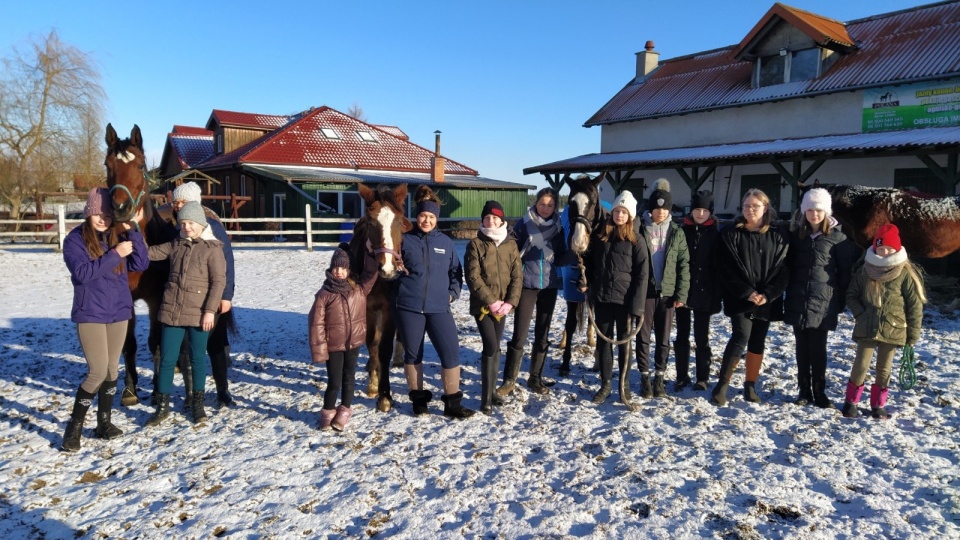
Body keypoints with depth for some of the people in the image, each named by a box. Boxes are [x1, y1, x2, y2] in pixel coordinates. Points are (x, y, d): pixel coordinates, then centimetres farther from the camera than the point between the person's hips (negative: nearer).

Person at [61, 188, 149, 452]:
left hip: (119, 312, 5)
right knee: (98, 371, -8)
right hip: (90, 314, -5)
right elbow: (82, 272, -20)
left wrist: (132, 231, -16)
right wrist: (115, 255, -24)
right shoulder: (75, 239, -7)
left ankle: (104, 422, 24)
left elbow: (141, 264, -7)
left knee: (112, 370, 11)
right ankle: (74, 426, 8)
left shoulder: (119, 237, 5)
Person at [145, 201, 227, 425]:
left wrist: (210, 310, -16)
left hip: (198, 313, -4)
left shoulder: (212, 248, -6)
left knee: (198, 358, 9)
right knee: (167, 359, 7)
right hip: (171, 310, 4)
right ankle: (162, 406, 19)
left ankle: (198, 403, 25)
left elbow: (219, 281, -11)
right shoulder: (175, 245, 8)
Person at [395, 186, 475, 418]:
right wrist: (400, 289, -6)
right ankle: (418, 398, 28)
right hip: (408, 307, -1)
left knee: (451, 353, -3)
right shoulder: (405, 240, -1)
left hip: (439, 308, 2)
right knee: (412, 354, 10)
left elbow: (456, 271, 15)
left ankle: (452, 403, 10)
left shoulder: (446, 242, 6)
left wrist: (453, 293, 3)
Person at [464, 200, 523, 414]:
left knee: (495, 348, 12)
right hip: (482, 305, -4)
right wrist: (491, 301, -16)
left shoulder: (511, 245, 7)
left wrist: (510, 302, -10)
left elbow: (517, 276, 3)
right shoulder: (475, 244, -3)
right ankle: (486, 397, -7)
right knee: (491, 347, -14)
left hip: (503, 305, 4)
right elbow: (473, 277, -10)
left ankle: (492, 390, 25)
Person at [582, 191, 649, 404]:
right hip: (601, 298, 3)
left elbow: (642, 275, -8)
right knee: (603, 340, 9)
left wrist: (637, 304, -15)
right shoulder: (599, 235, 5)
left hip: (624, 299, -3)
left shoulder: (636, 241, -5)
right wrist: (586, 282, -1)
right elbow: (589, 262, 14)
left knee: (624, 342, 9)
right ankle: (605, 384, 19)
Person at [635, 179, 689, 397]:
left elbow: (684, 264, 4)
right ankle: (645, 378, 14)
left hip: (667, 292, 2)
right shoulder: (640, 229, -1)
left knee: (664, 338, 8)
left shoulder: (676, 232, 5)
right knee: (643, 336, 3)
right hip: (644, 290, -1)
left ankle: (659, 378, 19)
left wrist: (681, 294, -3)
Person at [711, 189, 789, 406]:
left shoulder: (777, 237, 5)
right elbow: (726, 269, -7)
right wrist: (747, 293, -15)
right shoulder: (731, 235, -2)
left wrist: (767, 294, -13)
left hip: (767, 301, 3)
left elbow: (782, 270, 0)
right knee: (740, 339, -14)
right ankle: (722, 385, -3)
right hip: (740, 299, -3)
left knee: (757, 343, 10)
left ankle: (750, 386, 22)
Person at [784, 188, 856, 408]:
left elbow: (847, 269, -1)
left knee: (818, 349, 1)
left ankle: (819, 392, 12)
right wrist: (790, 291, 8)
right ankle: (804, 390, 18)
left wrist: (841, 299, -2)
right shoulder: (796, 236, 8)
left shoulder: (837, 237, -2)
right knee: (802, 348, 9)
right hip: (798, 302, 3)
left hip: (823, 303, -3)